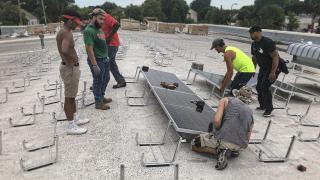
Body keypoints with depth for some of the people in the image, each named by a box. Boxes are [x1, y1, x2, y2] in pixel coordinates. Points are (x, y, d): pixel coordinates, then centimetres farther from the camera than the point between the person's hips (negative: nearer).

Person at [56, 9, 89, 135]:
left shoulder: (63, 32, 12)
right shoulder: (67, 33, -20)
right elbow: (65, 50, -38)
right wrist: (71, 62, -21)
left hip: (71, 67, 10)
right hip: (70, 68, -10)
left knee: (72, 96, 19)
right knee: (69, 97, -1)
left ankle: (74, 120, 34)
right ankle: (71, 127, 10)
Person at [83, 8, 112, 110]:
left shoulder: (98, 28, 8)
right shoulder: (88, 31, -20)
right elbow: (89, 49, -24)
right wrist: (95, 65, -26)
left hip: (104, 59, 9)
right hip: (97, 61, -9)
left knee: (106, 79, 20)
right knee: (98, 82, 4)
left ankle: (101, 97, 38)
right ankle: (98, 103, 19)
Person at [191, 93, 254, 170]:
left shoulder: (225, 100, 8)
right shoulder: (250, 112, 22)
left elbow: (217, 121, -11)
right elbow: (247, 138, 22)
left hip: (224, 139, -6)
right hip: (240, 145, 7)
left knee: (194, 144, 12)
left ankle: (220, 151, -4)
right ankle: (233, 150, 12)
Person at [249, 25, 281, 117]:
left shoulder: (268, 42, -24)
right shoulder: (254, 44, 3)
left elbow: (275, 57, -27)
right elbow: (254, 57, 15)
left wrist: (273, 72, -29)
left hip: (273, 68, -8)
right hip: (263, 68, 9)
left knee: (265, 87, -15)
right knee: (259, 87, 8)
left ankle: (269, 109, 0)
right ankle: (262, 105, 27)